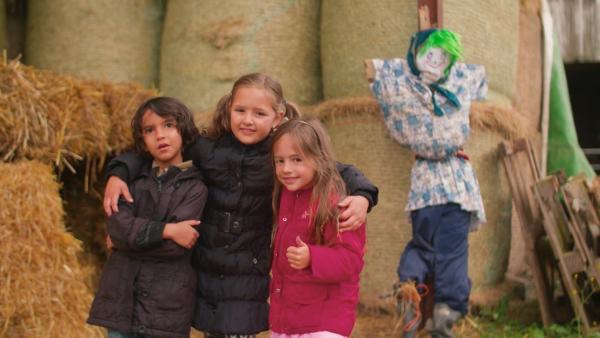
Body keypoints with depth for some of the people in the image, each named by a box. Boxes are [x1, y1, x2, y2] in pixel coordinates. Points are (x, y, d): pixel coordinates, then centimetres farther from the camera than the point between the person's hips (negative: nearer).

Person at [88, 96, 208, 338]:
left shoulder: (195, 188, -3)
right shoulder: (133, 180, 8)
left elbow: (175, 246, -14)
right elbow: (117, 226, -9)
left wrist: (129, 239, -6)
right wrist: (165, 230, -18)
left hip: (167, 308, -3)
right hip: (121, 301, 3)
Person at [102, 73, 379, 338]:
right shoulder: (207, 147, -5)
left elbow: (338, 171, -2)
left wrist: (361, 196, -21)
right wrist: (119, 173, -8)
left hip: (247, 279, -2)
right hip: (203, 273, 2)